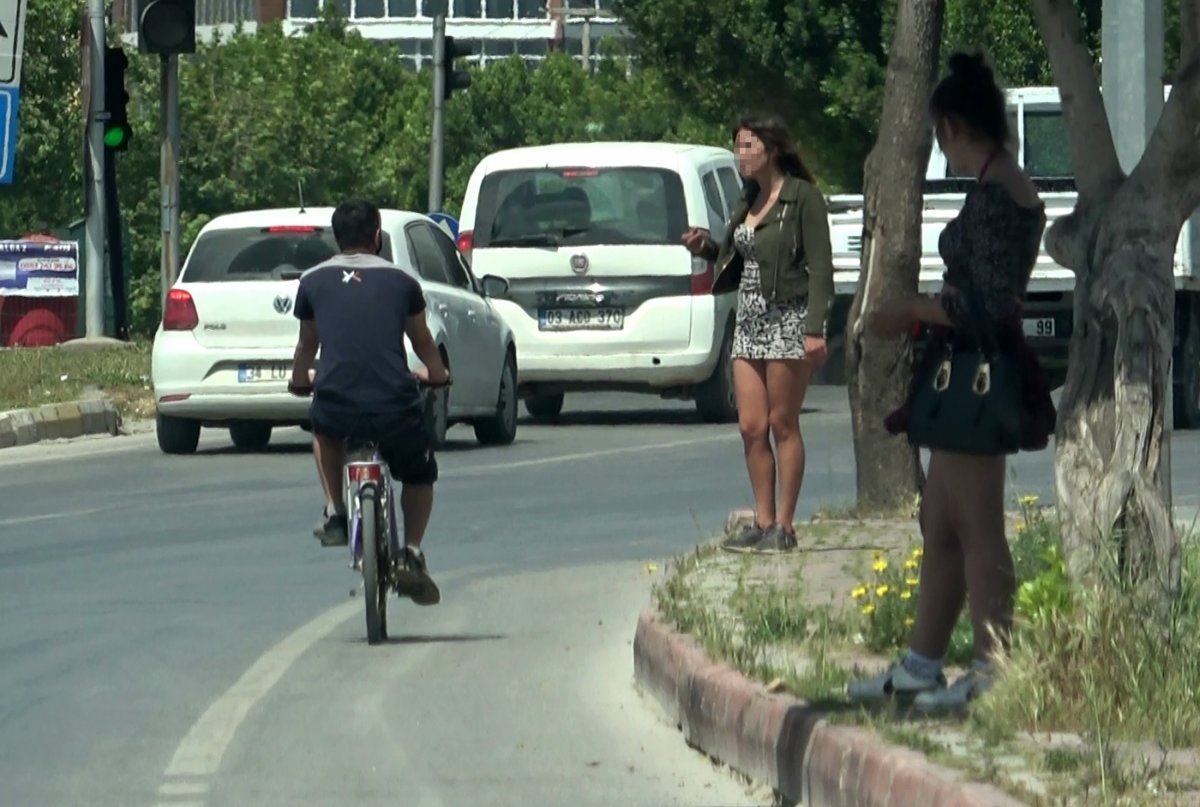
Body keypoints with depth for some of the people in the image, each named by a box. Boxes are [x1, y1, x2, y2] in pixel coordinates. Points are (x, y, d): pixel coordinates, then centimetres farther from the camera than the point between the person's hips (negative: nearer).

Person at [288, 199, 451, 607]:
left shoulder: (313, 281, 11)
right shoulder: (401, 281, 11)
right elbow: (422, 341, 27)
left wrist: (299, 379, 48)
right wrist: (437, 374, 49)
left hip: (336, 406, 0)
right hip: (394, 407, 0)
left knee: (323, 427, 37)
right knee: (419, 474, 26)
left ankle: (334, 512, 26)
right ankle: (411, 554, 10)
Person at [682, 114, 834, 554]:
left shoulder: (803, 197, -8)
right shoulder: (748, 201, 15)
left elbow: (820, 267, -12)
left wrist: (815, 329, -19)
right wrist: (707, 248, 3)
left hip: (788, 319, -7)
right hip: (749, 320, 7)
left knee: (782, 425, -3)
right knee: (751, 427, 4)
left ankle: (784, 526, 0)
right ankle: (763, 522, 10)